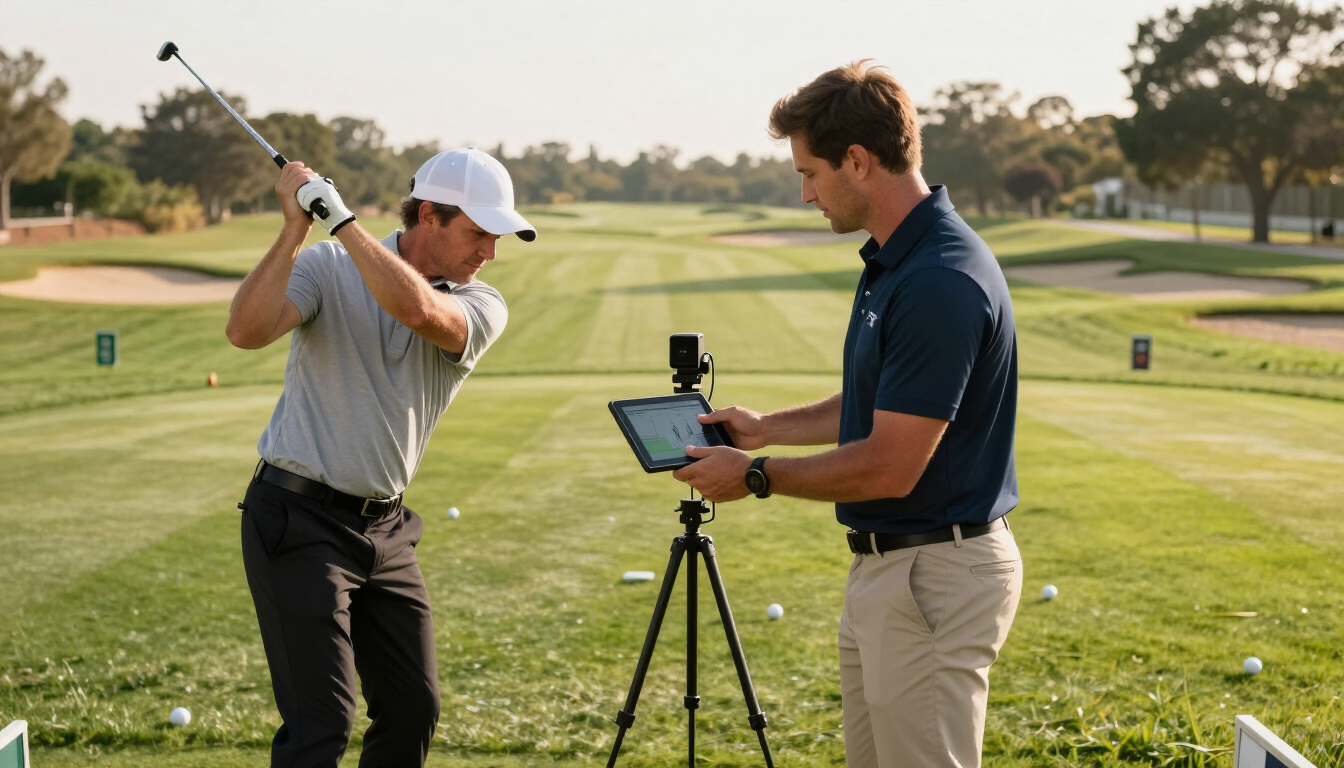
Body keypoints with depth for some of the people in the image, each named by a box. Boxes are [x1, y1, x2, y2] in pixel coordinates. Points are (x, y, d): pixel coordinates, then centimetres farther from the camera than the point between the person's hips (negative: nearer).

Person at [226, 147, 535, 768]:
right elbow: (246, 331, -25)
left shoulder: (481, 307, -1)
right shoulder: (326, 267, -7)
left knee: (414, 706, 10)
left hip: (385, 527, 5)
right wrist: (295, 229, -28)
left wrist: (341, 220, -24)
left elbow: (417, 307, -25)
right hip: (299, 521, -5)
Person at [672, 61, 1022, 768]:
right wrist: (768, 427, 15)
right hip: (884, 568, 10)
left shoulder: (941, 281, -24)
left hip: (933, 577, -10)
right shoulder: (895, 261, 9)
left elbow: (889, 468, -24)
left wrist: (756, 476, -13)